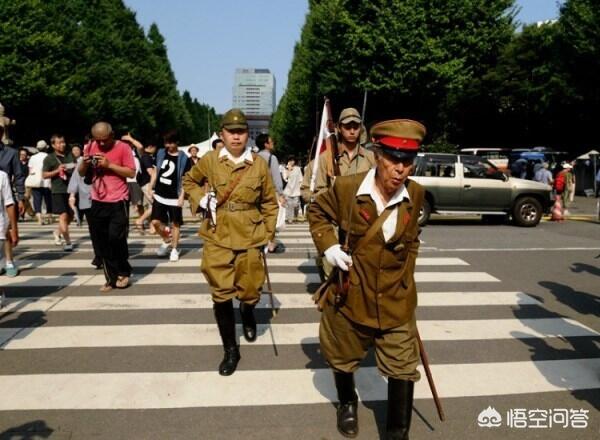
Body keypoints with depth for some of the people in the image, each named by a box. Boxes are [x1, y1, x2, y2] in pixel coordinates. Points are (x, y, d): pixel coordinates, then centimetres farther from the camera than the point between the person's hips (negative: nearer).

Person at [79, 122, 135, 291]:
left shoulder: (123, 147, -6)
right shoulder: (90, 147, 7)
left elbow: (132, 172, -11)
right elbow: (82, 173, 14)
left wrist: (110, 164, -19)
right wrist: (85, 163, -8)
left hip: (117, 201, -5)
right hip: (97, 202, 5)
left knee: (116, 237, -12)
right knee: (100, 242, 7)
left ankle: (124, 272, 12)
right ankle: (111, 278, 19)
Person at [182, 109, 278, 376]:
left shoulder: (259, 164, -2)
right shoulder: (209, 160, -3)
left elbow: (270, 202, 7)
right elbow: (189, 181, 15)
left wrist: (268, 233, 2)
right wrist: (201, 199, -3)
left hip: (250, 238, 1)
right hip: (217, 239, 0)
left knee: (250, 290, 11)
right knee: (221, 295, 0)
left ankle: (247, 315, 49)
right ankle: (230, 350, 16)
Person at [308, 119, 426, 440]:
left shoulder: (416, 195, -8)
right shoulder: (346, 187, -17)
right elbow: (318, 212, 3)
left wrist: (406, 278, 10)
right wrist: (328, 246, -12)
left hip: (396, 301, 1)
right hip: (350, 295, -1)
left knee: (403, 370, 7)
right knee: (343, 360, 22)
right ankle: (347, 404, 53)